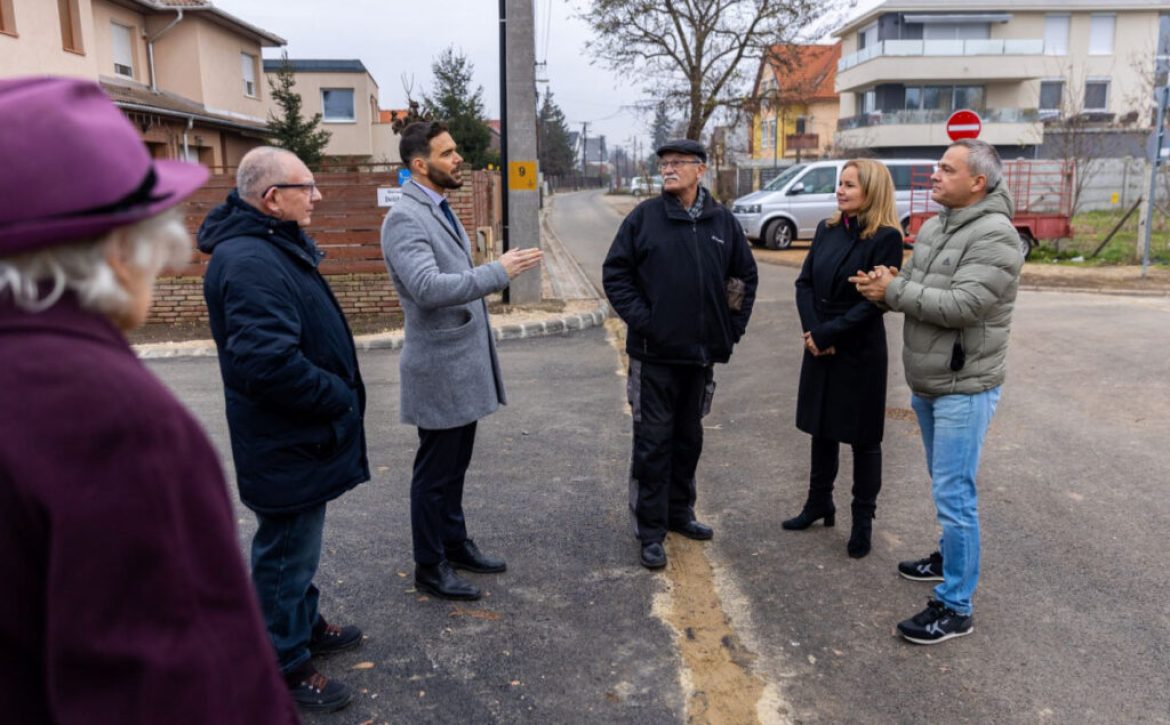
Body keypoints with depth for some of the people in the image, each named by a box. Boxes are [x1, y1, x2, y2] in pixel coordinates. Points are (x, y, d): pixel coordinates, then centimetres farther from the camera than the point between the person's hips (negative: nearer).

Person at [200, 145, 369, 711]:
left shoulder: (276, 245, 9)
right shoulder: (250, 263, -26)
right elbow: (270, 362, -35)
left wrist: (339, 394, 11)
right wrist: (339, 398, -21)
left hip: (301, 436, 10)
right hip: (287, 447, -10)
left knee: (297, 544, 25)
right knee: (287, 552, 6)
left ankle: (303, 624, 43)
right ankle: (286, 665, 23)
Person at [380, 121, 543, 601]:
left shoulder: (441, 210, 13)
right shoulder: (404, 218, -18)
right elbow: (427, 287, -31)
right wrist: (498, 273, -30)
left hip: (463, 364, 9)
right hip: (439, 369, -9)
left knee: (455, 465, 20)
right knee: (435, 471, 4)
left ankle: (455, 544, 36)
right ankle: (430, 568, 20)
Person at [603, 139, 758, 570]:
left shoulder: (723, 222, 5)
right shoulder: (644, 217, -4)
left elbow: (746, 275, 14)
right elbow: (615, 273, -3)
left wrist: (735, 324, 6)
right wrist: (639, 319, -12)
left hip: (702, 352, 4)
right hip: (654, 353, -4)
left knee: (689, 437, 17)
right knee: (653, 441, 1)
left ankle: (680, 513, 33)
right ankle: (650, 531, 10)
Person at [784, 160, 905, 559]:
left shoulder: (886, 238, -11)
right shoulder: (827, 230, 7)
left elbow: (875, 301, -16)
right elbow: (804, 282, 3)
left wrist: (826, 334, -16)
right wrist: (812, 331, -10)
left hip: (860, 352, -6)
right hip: (819, 348, 6)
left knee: (863, 438, 6)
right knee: (822, 429, 16)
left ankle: (863, 519, 20)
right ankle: (819, 503, 33)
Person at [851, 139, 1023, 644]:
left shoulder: (994, 235, -18)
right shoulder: (933, 227, 10)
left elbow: (961, 306, -27)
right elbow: (912, 290, 11)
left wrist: (893, 290, -20)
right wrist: (884, 288, -12)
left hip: (965, 387, -9)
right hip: (926, 383, 9)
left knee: (954, 495, -5)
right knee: (944, 485, 23)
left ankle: (955, 607, 5)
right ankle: (950, 557, 42)